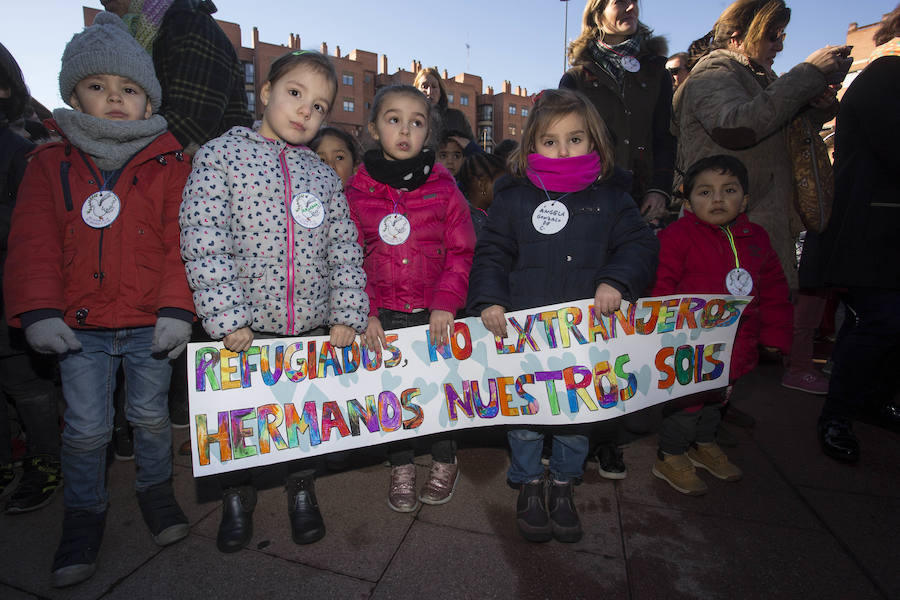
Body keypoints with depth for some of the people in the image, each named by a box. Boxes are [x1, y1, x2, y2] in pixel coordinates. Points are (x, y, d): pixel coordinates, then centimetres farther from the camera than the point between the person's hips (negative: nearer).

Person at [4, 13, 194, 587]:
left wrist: (177, 308, -15)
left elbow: (182, 241, -7)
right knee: (86, 428, 10)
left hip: (150, 324, -1)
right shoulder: (50, 163, 5)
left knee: (150, 415, 14)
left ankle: (156, 487, 38)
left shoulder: (169, 164, -1)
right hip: (79, 325, 2)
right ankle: (85, 511, 33)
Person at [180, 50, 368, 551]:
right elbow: (203, 244, -9)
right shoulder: (220, 155, -2)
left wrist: (347, 316, -5)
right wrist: (228, 317, -15)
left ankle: (302, 489, 40)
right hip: (244, 327, -2)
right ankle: (239, 494, 40)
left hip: (312, 324, 3)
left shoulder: (324, 176, 8)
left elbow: (346, 250, 4)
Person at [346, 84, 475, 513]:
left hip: (435, 313, -1)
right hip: (383, 315, 1)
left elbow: (461, 251, -1)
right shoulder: (357, 192, 1)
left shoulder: (444, 187, -1)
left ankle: (444, 463, 35)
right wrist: (365, 312, -7)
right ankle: (401, 469, 33)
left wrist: (446, 303, -11)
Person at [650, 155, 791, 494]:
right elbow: (661, 285, -16)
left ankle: (704, 443, 45)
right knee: (687, 398, 2)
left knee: (717, 395, 22)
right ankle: (670, 457, 23)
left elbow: (774, 291, 15)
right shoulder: (677, 236, -13)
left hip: (734, 345, 7)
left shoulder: (756, 239, 8)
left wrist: (775, 334, 12)